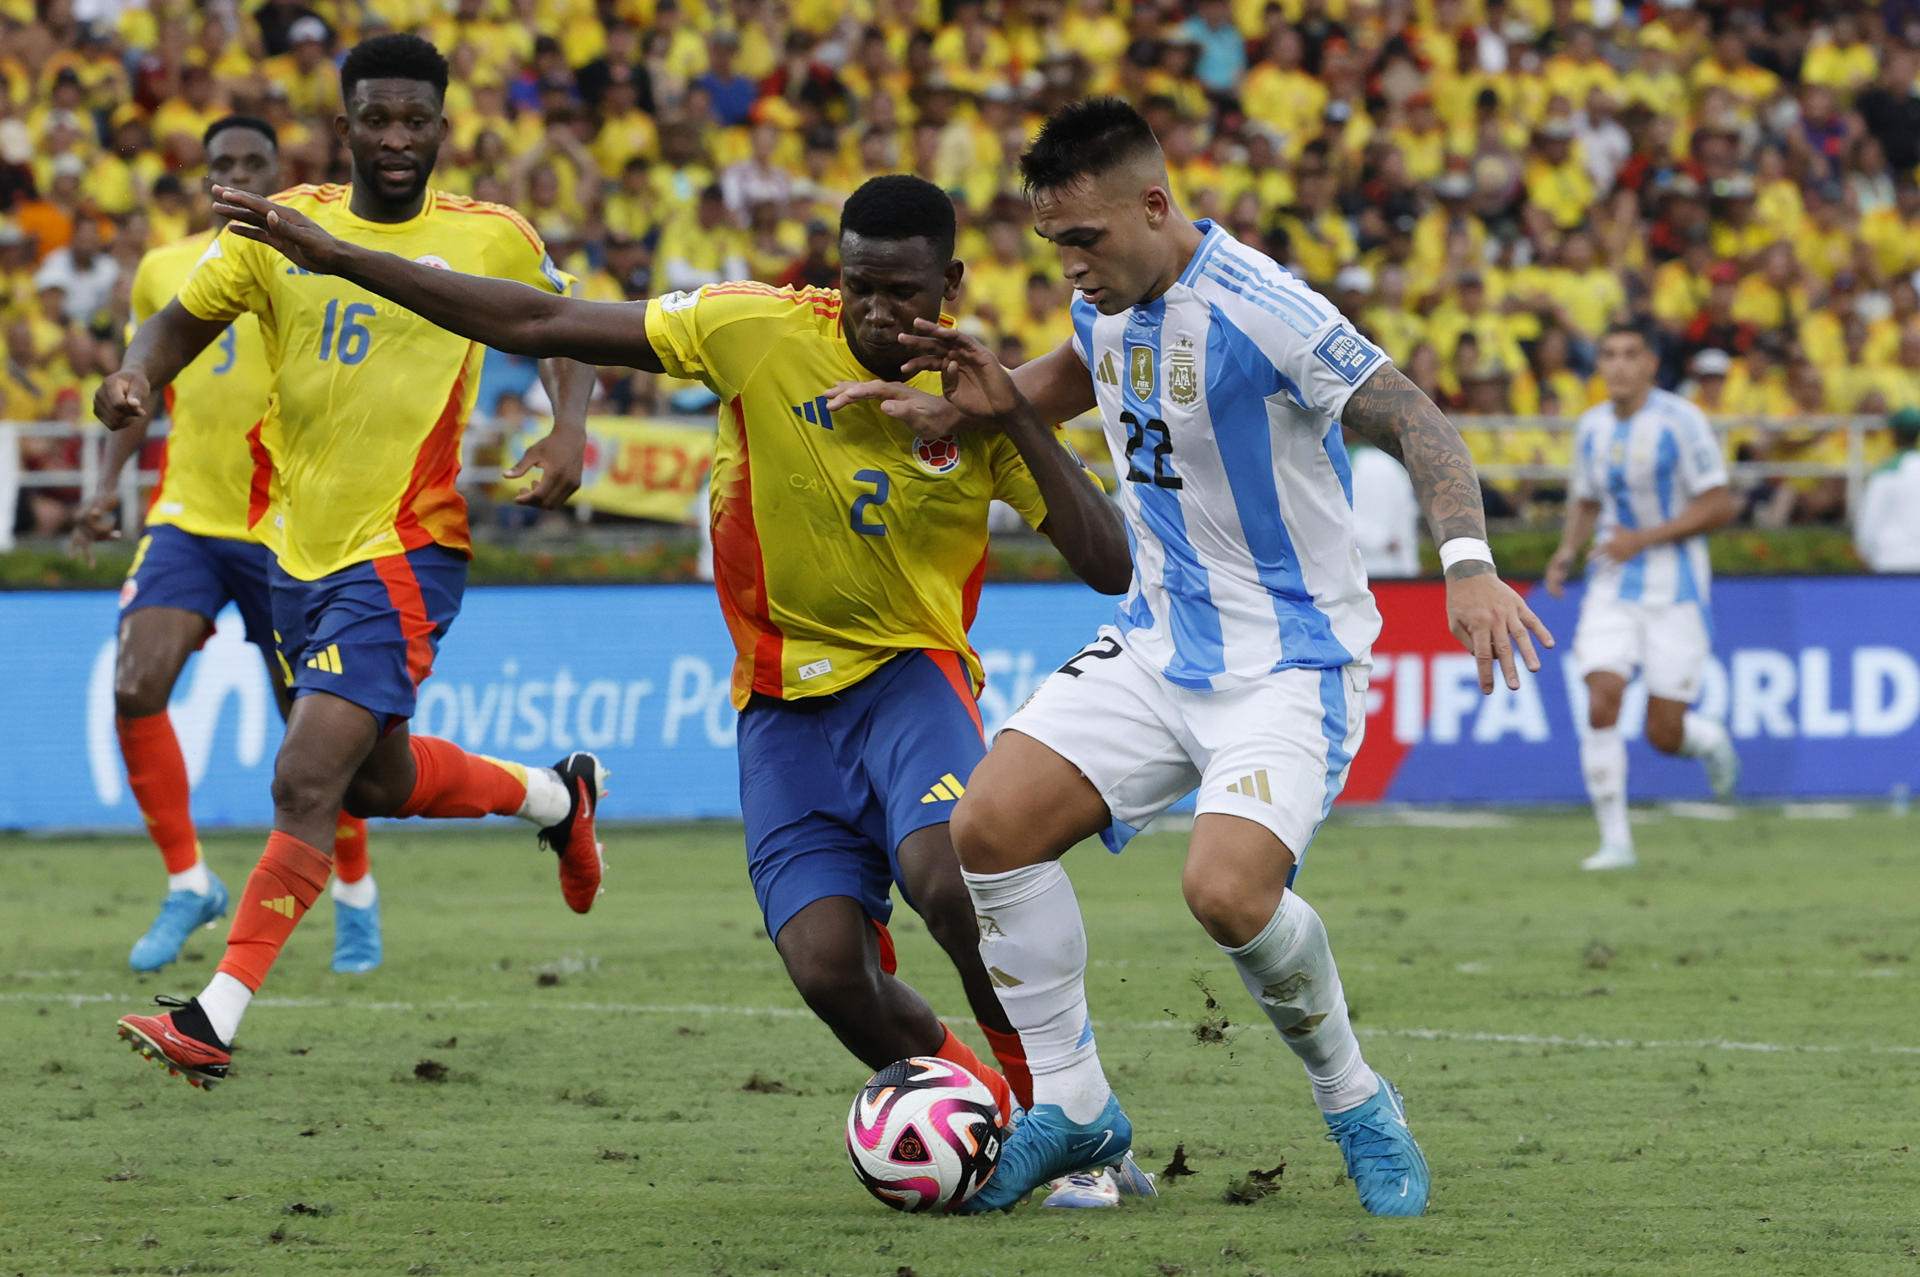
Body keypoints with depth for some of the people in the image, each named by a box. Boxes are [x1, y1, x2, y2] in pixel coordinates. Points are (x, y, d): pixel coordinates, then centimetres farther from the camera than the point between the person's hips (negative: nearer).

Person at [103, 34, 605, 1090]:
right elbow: (184, 320, 5)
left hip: (405, 555, -5)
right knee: (377, 778, 20)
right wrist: (138, 375, -17)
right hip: (292, 550, 5)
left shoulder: (491, 240, -3)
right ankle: (552, 794, 49)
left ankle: (214, 1022, -18)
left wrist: (568, 431, -6)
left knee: (307, 782, -18)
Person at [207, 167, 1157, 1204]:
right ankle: (980, 1106, 12)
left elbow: (1108, 567, -11)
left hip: (911, 672, -1)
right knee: (828, 970, -17)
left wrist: (1018, 418, -22)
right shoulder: (760, 332, -8)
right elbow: (539, 326, -5)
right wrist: (336, 256, -8)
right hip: (783, 699, 1)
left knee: (942, 868, -33)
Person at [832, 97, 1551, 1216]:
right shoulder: (1109, 303, 3)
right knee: (990, 827, -8)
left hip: (1291, 660, -7)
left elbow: (1415, 421, -26)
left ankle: (1356, 1106, 0)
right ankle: (1072, 1107, 7)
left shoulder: (1253, 307, -22)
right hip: (1156, 647, 8)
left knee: (1228, 890, -28)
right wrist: (989, 401, 8)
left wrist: (1469, 562, -41)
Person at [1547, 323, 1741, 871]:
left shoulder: (1681, 421, -11)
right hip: (1612, 589, 4)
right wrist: (1567, 551, 0)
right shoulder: (1591, 427, 5)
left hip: (1675, 589, -4)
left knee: (1664, 735, -3)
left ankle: (1710, 740, 34)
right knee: (1601, 704, -15)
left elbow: (1719, 505, -11)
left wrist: (1643, 538, -19)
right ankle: (1615, 841, -7)